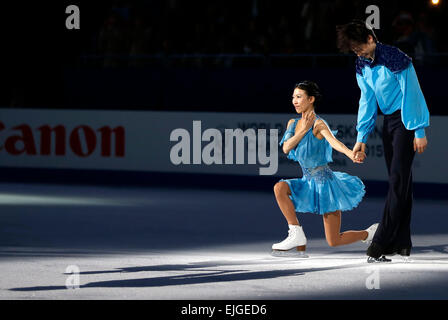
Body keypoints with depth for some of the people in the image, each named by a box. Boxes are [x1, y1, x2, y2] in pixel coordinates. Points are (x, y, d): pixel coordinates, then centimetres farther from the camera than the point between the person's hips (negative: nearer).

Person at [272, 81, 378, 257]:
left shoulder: (319, 124, -17)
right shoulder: (293, 123, 5)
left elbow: (334, 142, -35)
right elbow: (286, 148, -9)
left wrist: (352, 154, -54)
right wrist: (303, 130, -23)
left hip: (325, 182, -7)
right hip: (308, 182, 7)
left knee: (334, 242, -5)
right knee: (279, 187, -22)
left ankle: (370, 232, 21)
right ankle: (297, 235, -18)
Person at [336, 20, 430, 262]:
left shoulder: (395, 59, -20)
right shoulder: (362, 66, 4)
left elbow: (412, 94, -17)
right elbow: (367, 101, 9)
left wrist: (419, 132, -16)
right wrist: (361, 138, 4)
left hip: (406, 120, -8)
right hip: (389, 121, 8)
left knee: (399, 178, -11)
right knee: (398, 180, 8)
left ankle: (381, 243, -16)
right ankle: (402, 244, 10)